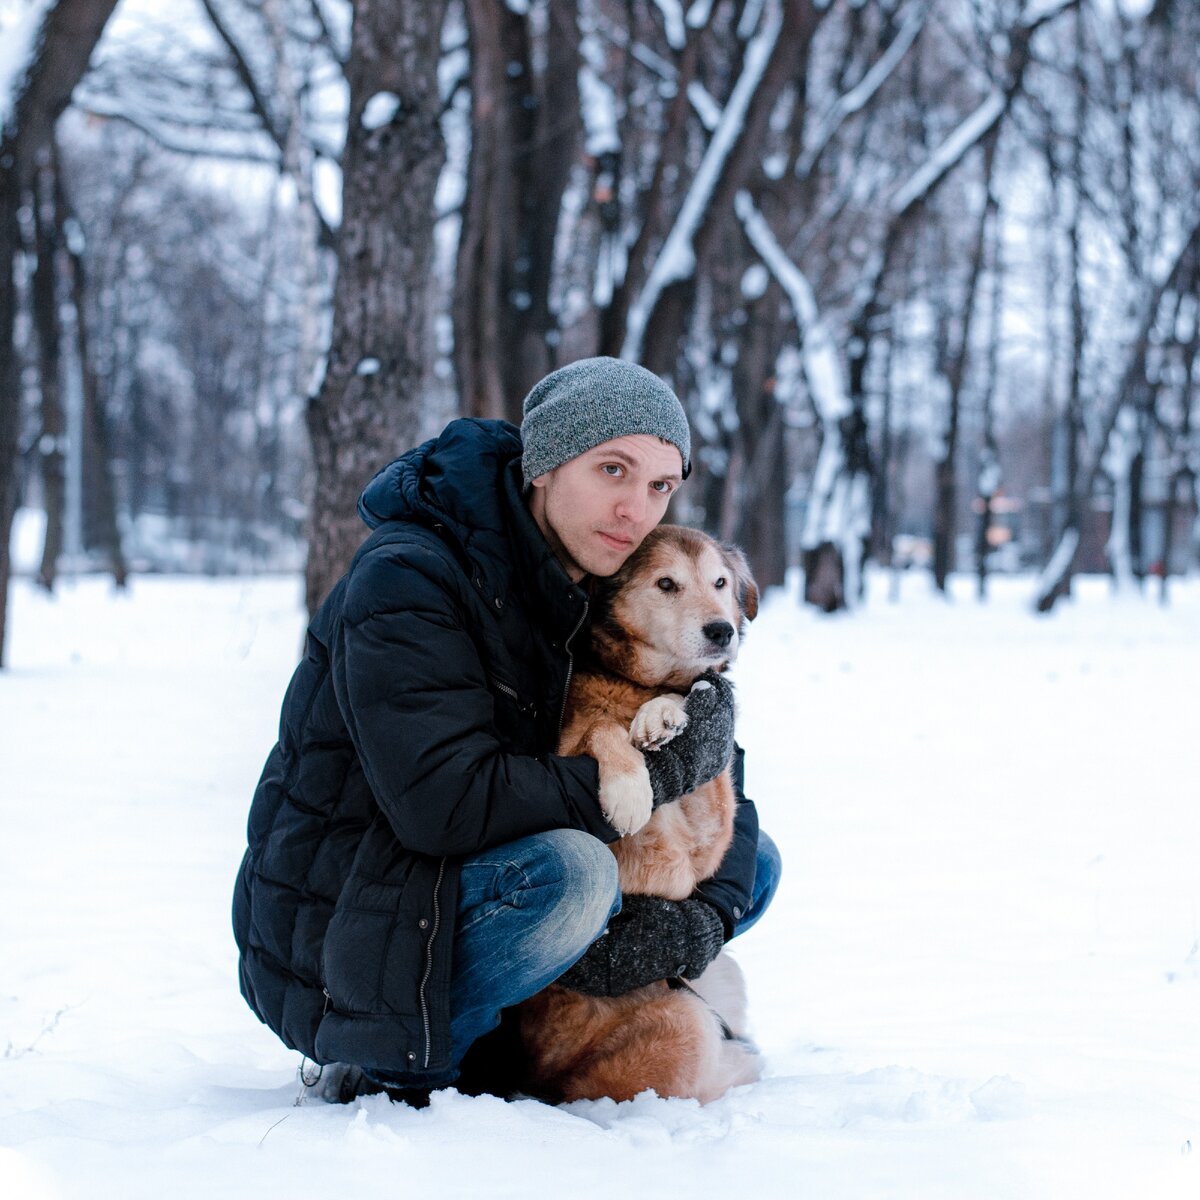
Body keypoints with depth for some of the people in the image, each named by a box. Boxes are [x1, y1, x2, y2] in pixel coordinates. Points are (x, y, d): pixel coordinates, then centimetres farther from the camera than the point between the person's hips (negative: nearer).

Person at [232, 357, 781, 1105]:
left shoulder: (612, 591, 3)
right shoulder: (405, 581, -20)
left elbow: (717, 786, 5)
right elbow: (445, 803, -31)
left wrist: (705, 913, -15)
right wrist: (645, 777, -25)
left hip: (474, 892, 8)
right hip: (340, 942, -8)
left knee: (755, 865, 7)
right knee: (570, 874, -34)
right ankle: (382, 1070, -12)